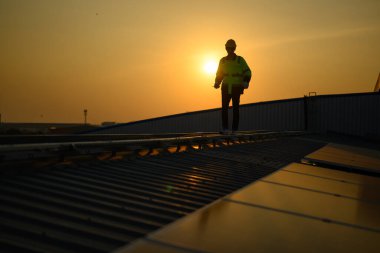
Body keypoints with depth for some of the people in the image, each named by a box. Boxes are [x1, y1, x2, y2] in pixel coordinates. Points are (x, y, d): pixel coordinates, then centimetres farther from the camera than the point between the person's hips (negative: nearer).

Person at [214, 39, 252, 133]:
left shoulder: (240, 60, -3)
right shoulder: (223, 61, 6)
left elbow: (247, 72, -3)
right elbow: (219, 74, 15)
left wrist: (245, 82, -20)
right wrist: (217, 83, -3)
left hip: (236, 88, -2)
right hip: (226, 88, 2)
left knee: (235, 108, 0)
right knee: (224, 108, -7)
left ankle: (235, 129, 5)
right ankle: (225, 128, -4)